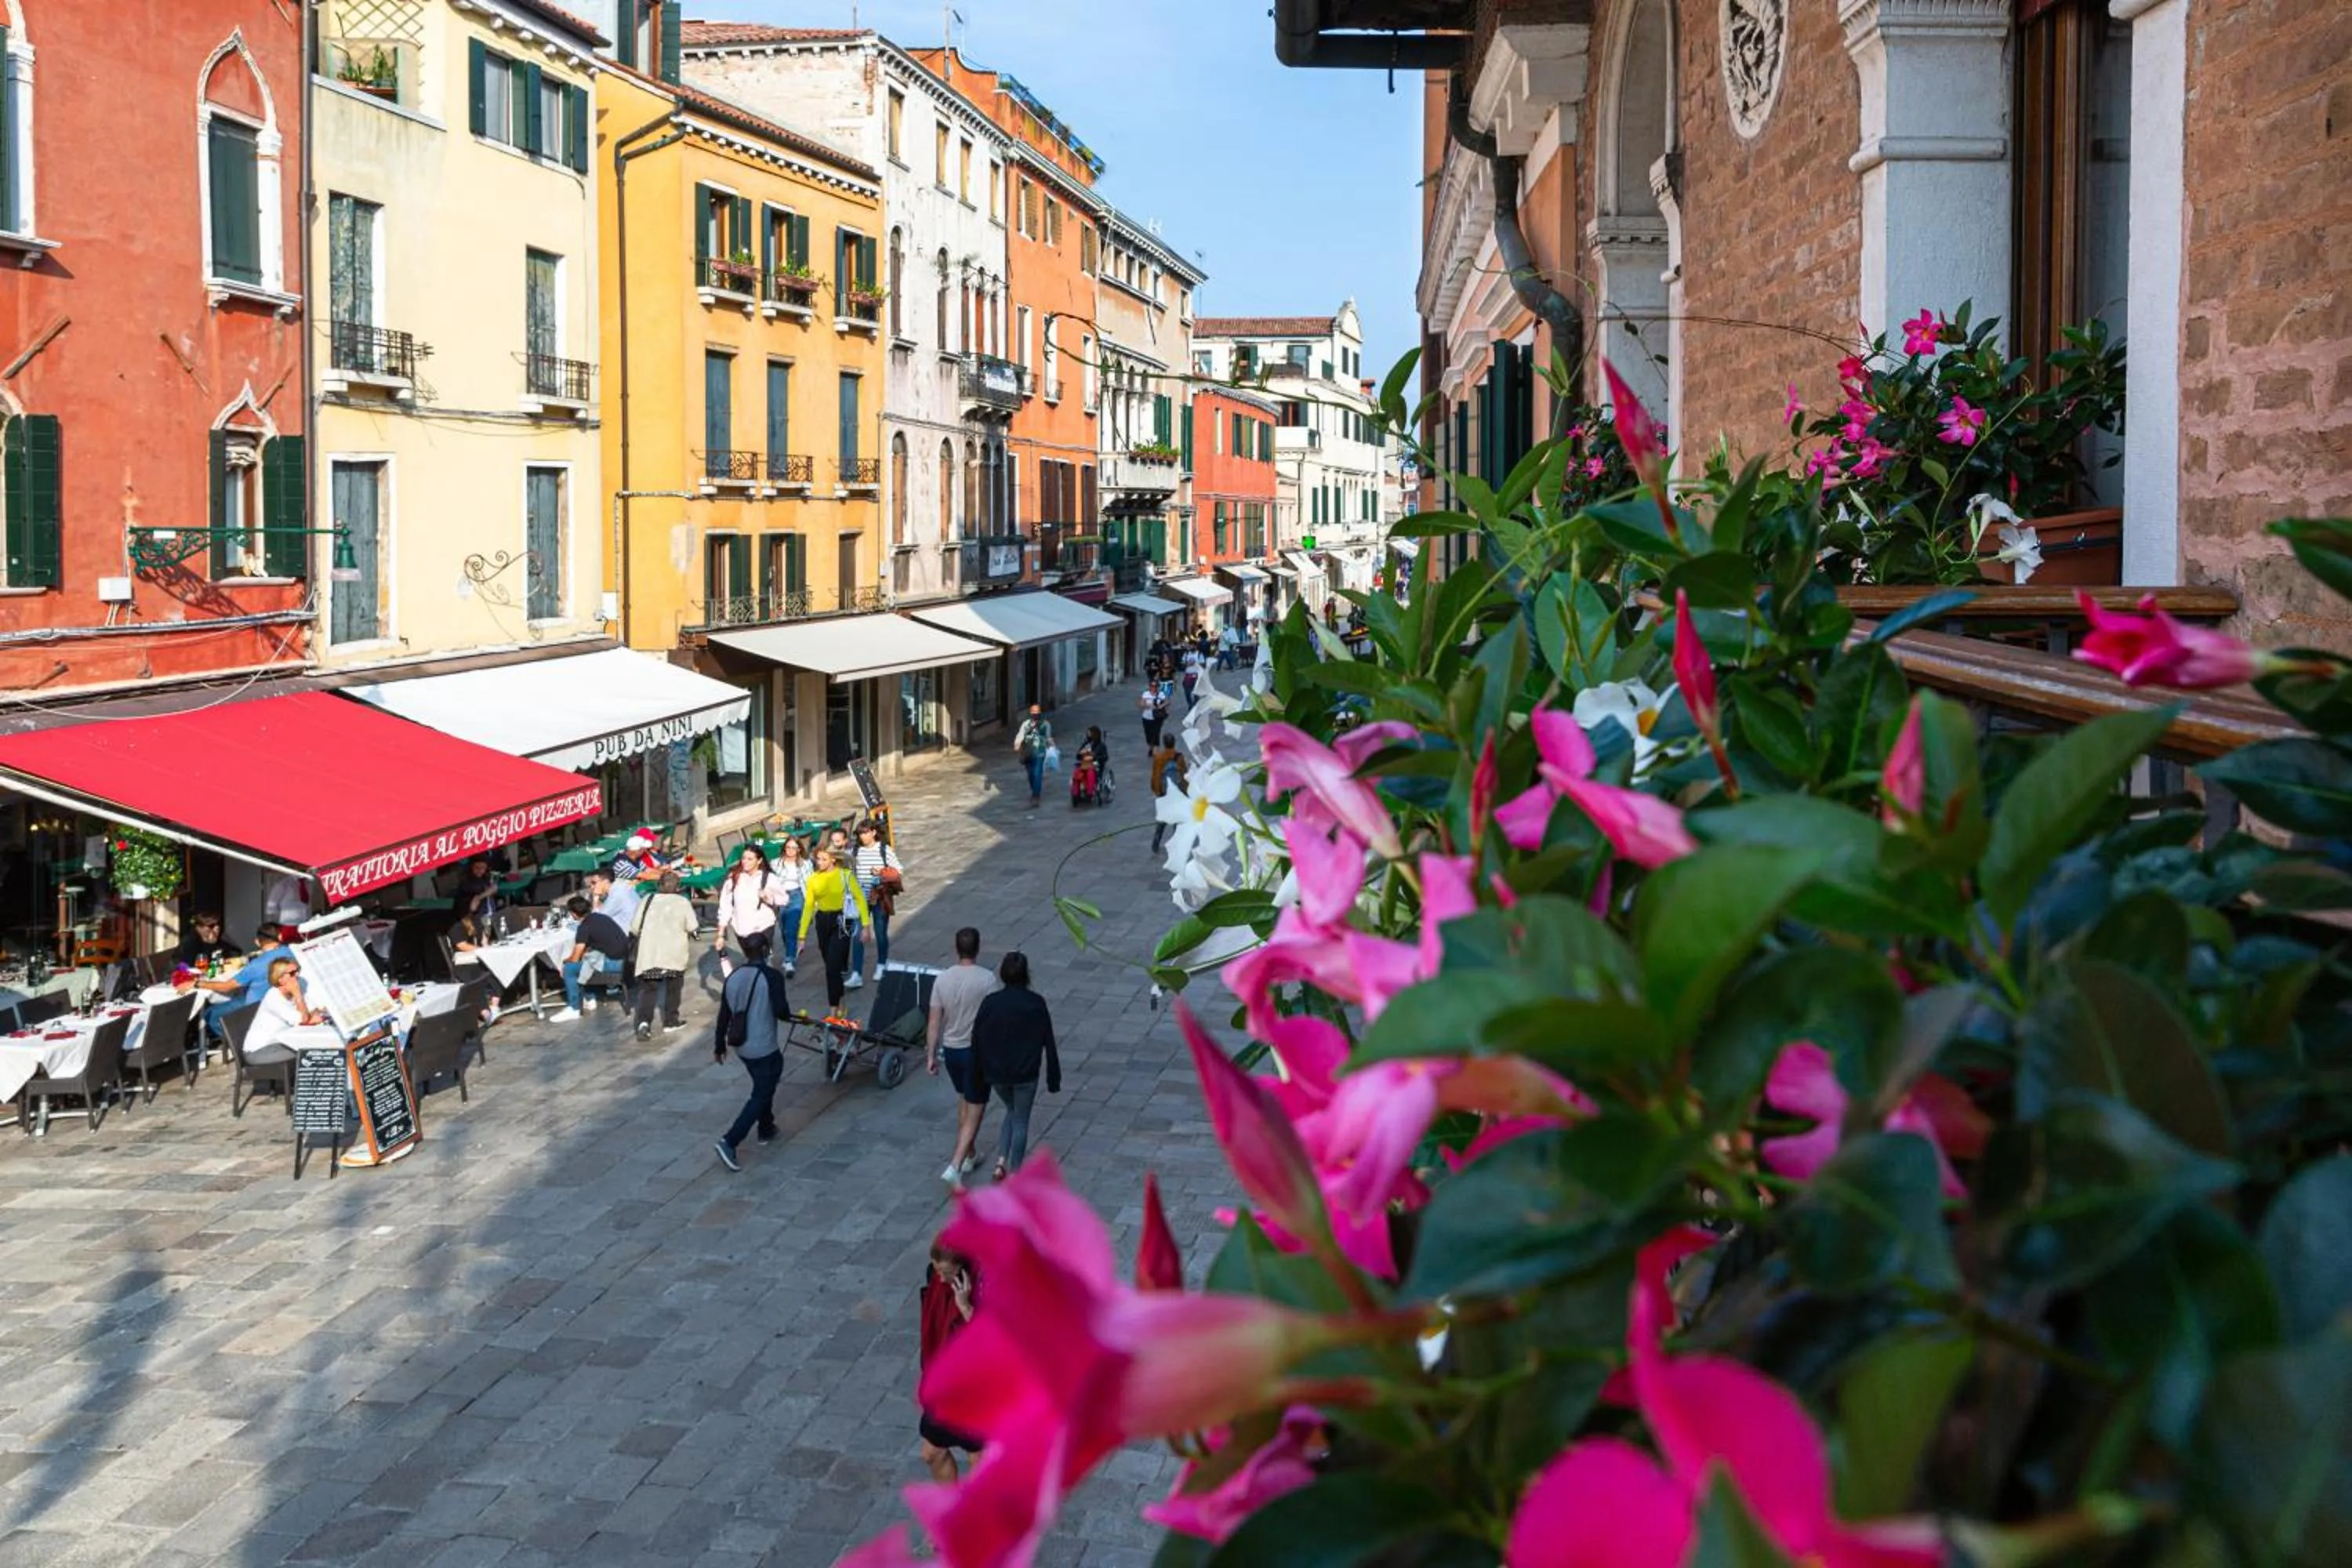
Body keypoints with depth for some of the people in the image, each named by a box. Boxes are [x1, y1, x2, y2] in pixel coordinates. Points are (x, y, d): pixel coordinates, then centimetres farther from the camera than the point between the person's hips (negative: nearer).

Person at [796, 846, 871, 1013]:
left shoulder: (845, 875, -7)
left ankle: (834, 1007, -5)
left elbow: (860, 899, -5)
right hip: (822, 922, 4)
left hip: (841, 921, -4)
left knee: (834, 965, -11)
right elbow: (808, 906, 3)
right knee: (831, 963, 14)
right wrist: (802, 935, 2)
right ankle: (837, 999, 35)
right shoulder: (813, 878, 2)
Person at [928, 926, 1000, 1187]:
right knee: (975, 1111, 2)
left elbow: (935, 1021, -2)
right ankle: (955, 1167, -10)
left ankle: (969, 1156, 36)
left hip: (951, 1049, 5)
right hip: (977, 1051, -5)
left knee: (963, 1101, 25)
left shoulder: (942, 980, -5)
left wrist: (931, 1055, 7)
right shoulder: (987, 979, -16)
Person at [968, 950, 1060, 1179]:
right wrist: (1053, 1078, 2)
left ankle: (1001, 1161, 12)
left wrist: (979, 1080, 8)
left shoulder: (990, 1003, -7)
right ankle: (1015, 1173, 18)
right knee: (1020, 1121, 13)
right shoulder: (1036, 1004, -11)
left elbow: (977, 1043, -2)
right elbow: (1048, 1043, -7)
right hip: (1025, 1075, -2)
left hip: (996, 1074, 2)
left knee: (1011, 1111, 26)